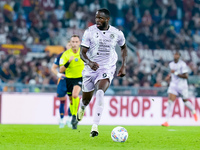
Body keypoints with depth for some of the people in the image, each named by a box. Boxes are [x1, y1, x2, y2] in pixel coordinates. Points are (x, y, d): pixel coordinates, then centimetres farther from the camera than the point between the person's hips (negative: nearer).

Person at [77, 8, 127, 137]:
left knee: (100, 93, -29)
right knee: (86, 99, 11)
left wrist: (124, 66, 10)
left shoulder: (117, 33, -3)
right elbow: (82, 52, -8)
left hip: (107, 69, -1)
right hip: (91, 68, 1)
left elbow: (124, 47, 18)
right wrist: (89, 62, -29)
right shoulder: (89, 32, -7)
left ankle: (95, 126, -30)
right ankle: (82, 108, 52)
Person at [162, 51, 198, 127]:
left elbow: (185, 76, -20)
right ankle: (167, 121, -17)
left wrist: (176, 73, -25)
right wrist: (169, 76, 5)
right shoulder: (171, 64, 6)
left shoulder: (182, 64, -15)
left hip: (182, 86, -4)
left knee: (185, 101, 12)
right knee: (170, 101, -12)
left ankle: (194, 112, 46)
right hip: (173, 85, 4)